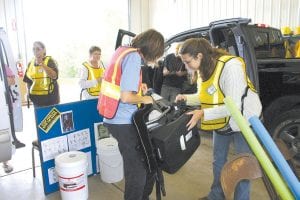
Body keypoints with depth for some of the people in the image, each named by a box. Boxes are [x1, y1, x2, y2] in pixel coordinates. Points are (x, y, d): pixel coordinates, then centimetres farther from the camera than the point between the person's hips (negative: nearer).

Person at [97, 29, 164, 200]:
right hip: (124, 122, -10)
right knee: (138, 167, 5)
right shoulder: (134, 57, -18)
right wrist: (143, 99, -7)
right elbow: (126, 97, -24)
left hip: (116, 118, 10)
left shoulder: (123, 50, 11)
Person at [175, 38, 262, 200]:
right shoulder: (204, 69, -5)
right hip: (221, 121, 8)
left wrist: (203, 114, -35)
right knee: (218, 160, 19)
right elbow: (206, 96, 4)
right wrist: (187, 98, -12)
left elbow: (234, 106, -34)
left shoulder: (230, 66, -31)